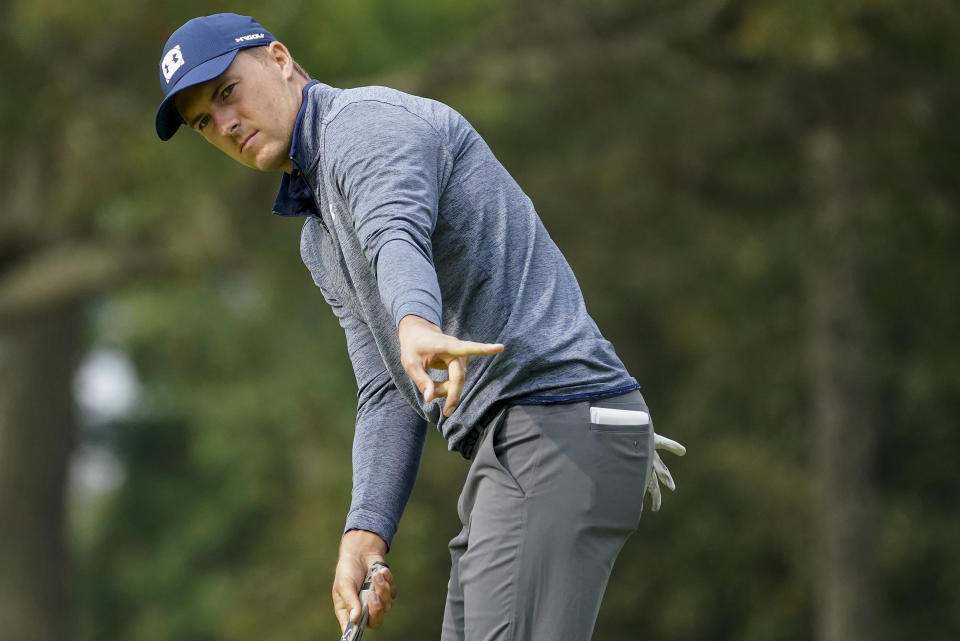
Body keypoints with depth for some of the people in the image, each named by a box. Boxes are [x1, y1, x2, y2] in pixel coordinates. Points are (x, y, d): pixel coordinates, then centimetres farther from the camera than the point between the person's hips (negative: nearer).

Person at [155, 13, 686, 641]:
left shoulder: (365, 121, -5)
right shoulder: (321, 241, 26)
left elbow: (398, 234, -28)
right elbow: (390, 396, 20)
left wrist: (417, 324, -50)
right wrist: (365, 532, 4)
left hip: (560, 420, -11)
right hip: (510, 447, 11)